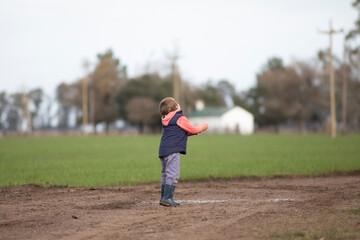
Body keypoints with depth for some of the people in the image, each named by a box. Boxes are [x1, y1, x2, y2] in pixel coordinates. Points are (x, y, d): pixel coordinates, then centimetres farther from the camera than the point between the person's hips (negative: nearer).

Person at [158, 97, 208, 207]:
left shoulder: (166, 120, 21)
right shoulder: (180, 118, -6)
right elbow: (192, 130, 3)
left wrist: (197, 130, 28)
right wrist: (202, 128, 21)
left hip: (163, 150, 9)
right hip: (172, 150, -9)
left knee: (165, 174, 14)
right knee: (173, 174, -11)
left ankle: (163, 198, 16)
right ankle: (167, 198, -17)